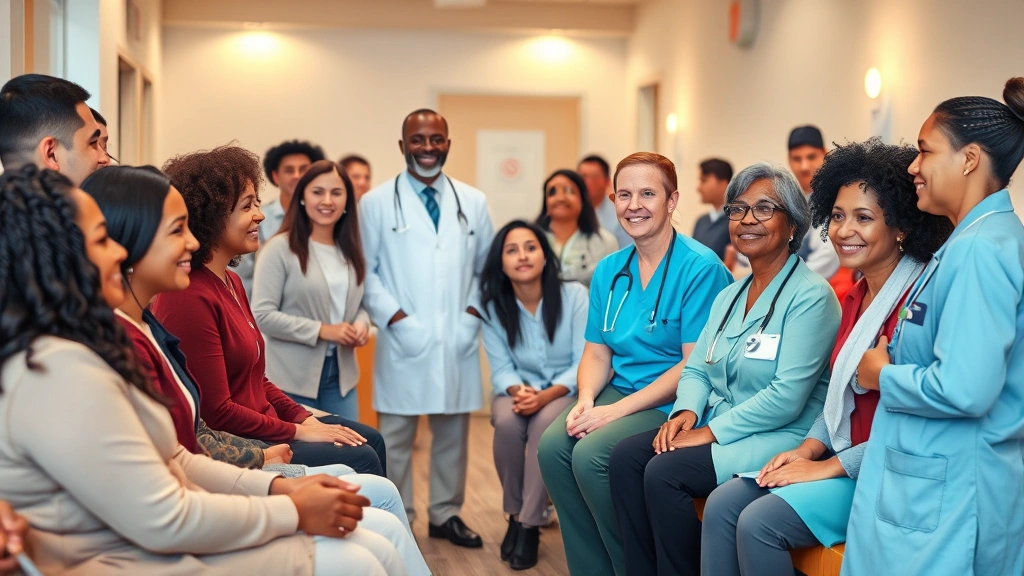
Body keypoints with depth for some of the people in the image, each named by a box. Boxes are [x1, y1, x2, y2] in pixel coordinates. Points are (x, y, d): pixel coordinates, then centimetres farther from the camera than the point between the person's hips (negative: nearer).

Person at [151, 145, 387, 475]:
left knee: (370, 440, 10)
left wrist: (304, 417, 3)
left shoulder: (231, 282, 10)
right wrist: (296, 432, -13)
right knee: (360, 459, -13)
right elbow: (216, 412, -21)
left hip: (261, 423, 10)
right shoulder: (191, 298, -22)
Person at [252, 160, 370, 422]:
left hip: (341, 374, 6)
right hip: (294, 379, -6)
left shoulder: (350, 251, 11)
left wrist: (361, 324, -5)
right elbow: (262, 315, -16)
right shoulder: (280, 248, -11)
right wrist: (322, 331, -19)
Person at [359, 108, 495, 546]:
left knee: (453, 433, 11)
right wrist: (396, 317, -10)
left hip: (458, 342, 3)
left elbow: (486, 267, 14)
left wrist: (474, 313, 0)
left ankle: (446, 515, 25)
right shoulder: (376, 202, 0)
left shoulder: (473, 201, 9)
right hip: (403, 342, -3)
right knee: (396, 437, 3)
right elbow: (365, 272, -1)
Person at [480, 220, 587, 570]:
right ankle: (514, 514, -10)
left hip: (567, 391, -2)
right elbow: (500, 369, -6)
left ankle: (530, 524, -24)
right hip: (519, 390, 2)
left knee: (545, 422, -35)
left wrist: (545, 396, -30)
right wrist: (519, 391, -29)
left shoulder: (574, 295, -14)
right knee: (506, 422, -32)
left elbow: (584, 363, -16)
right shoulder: (494, 307, -5)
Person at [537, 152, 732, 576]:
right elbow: (597, 353, 13)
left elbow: (696, 366, -16)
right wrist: (586, 399, -10)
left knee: (591, 455, -25)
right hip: (619, 394, 7)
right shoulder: (608, 270, 10)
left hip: (675, 406, -7)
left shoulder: (700, 268, -12)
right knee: (552, 445, -17)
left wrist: (618, 410, -19)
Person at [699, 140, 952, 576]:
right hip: (842, 457, 9)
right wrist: (807, 449, 3)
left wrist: (830, 466, -16)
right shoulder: (855, 298, 12)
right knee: (722, 505, -7)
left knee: (760, 523, -22)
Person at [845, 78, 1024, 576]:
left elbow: (964, 390, -27)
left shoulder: (980, 249, -19)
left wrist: (882, 375, -11)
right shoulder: (982, 237, 12)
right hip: (939, 480, 9)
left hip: (946, 494, -9)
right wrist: (897, 362, 8)